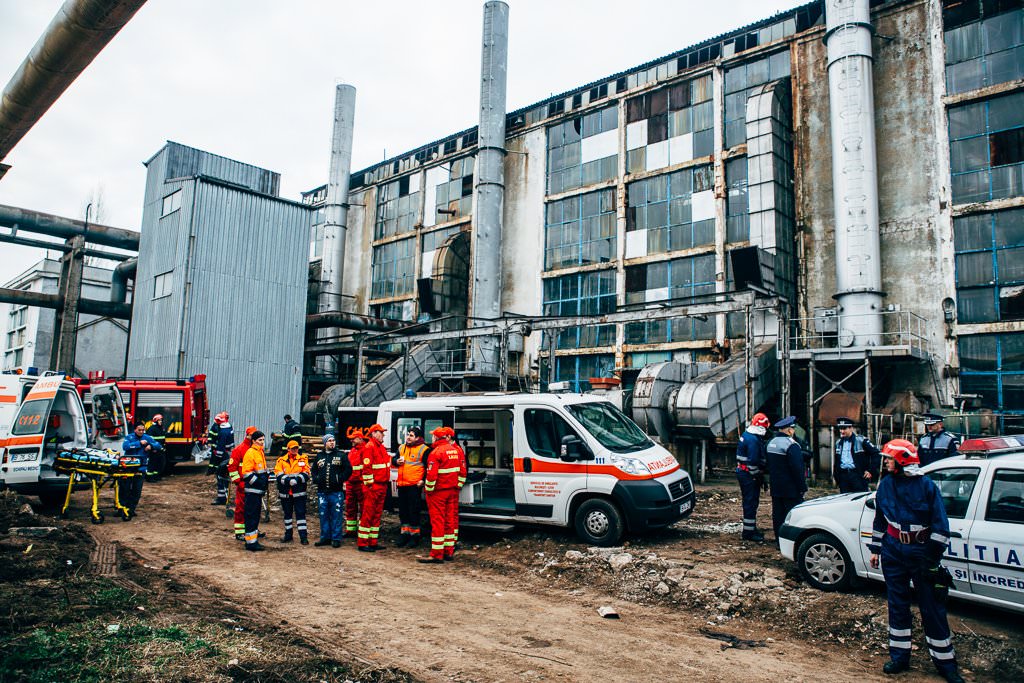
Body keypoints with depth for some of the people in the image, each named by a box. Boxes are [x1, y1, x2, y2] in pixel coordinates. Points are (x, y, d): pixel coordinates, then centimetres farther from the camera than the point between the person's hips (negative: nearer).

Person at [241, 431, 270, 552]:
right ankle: (250, 542, -4)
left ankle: (254, 539, 23)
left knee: (256, 515, 14)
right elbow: (246, 473, -18)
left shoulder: (260, 452, 17)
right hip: (252, 490, -10)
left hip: (259, 490, 10)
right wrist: (257, 481, -20)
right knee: (251, 516, -6)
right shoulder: (250, 453, -13)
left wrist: (267, 477, 13)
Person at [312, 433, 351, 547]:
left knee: (337, 516, -1)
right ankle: (325, 537, 19)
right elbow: (314, 470, 23)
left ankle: (336, 538, 6)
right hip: (322, 492, 4)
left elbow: (348, 469, 0)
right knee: (324, 516, 9)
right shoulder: (319, 456, 14)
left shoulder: (341, 455, 3)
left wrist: (340, 479, -10)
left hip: (336, 491, -3)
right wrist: (316, 479, 5)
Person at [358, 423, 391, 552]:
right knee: (368, 514, -5)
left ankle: (373, 541, 19)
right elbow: (366, 467, -18)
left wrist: (387, 481, 18)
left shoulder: (381, 447, 18)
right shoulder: (369, 447, -11)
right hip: (373, 487, -9)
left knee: (377, 514, 13)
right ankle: (363, 543, 0)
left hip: (382, 485, 9)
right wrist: (369, 483, -19)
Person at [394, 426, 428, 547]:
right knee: (403, 510, 12)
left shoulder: (424, 449, -6)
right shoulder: (401, 448, 14)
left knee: (414, 511, -2)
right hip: (401, 485, 7)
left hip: (415, 485, -7)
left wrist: (423, 480, -15)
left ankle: (415, 535, 8)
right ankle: (405, 533, 23)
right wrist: (396, 461, 0)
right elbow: (393, 460, 23)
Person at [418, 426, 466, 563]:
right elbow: (462, 471, 10)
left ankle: (437, 554, -1)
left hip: (438, 492, -7)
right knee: (451, 520, 12)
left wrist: (428, 489, -8)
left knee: (437, 521, -3)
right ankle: (449, 551, 18)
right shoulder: (457, 450, 7)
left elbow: (431, 475, -19)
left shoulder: (436, 452, -15)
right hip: (453, 491, 7)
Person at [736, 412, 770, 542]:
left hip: (742, 472, 10)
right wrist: (759, 476, -13)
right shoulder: (753, 440, -21)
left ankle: (750, 529, 28)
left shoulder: (746, 434, 12)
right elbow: (753, 461, -23)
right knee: (751, 503, -4)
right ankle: (749, 532, 1)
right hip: (749, 475, -10)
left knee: (750, 502, 18)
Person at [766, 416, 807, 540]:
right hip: (790, 488, -8)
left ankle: (779, 540, 15)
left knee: (778, 514, 11)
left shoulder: (771, 443, 11)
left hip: (776, 488, 8)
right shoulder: (791, 445, -16)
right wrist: (802, 487, -13)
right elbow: (797, 468, -18)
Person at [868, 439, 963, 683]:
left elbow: (940, 525, -7)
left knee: (932, 608, 2)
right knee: (897, 605, 10)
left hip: (921, 552, -4)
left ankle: (945, 663, 15)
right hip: (893, 552, 4)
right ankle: (899, 657, 20)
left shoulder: (926, 485, -10)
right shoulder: (886, 485, 2)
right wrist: (875, 549, 12)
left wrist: (932, 555, -9)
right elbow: (880, 520, 12)